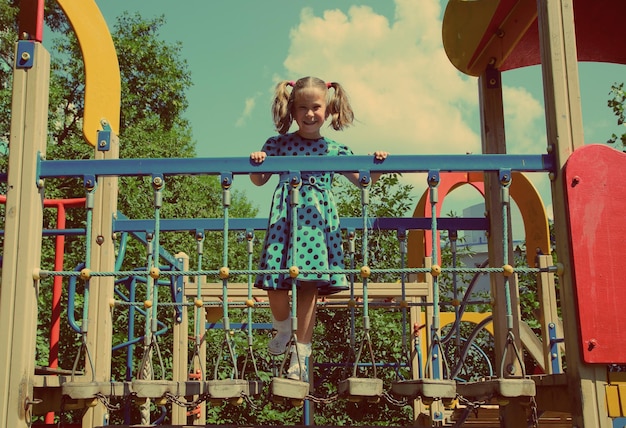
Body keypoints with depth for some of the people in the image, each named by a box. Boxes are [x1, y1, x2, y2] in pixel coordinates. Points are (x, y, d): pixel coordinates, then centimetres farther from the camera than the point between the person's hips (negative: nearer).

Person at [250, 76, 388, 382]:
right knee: (275, 283, -8)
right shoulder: (278, 144, 10)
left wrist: (377, 167, -3)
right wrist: (256, 164, -9)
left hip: (319, 220, 1)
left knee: (309, 287, -4)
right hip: (285, 217, 0)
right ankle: (282, 328, 26)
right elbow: (259, 180, 10)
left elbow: (363, 180, 15)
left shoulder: (335, 149, 13)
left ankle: (300, 355, 6)